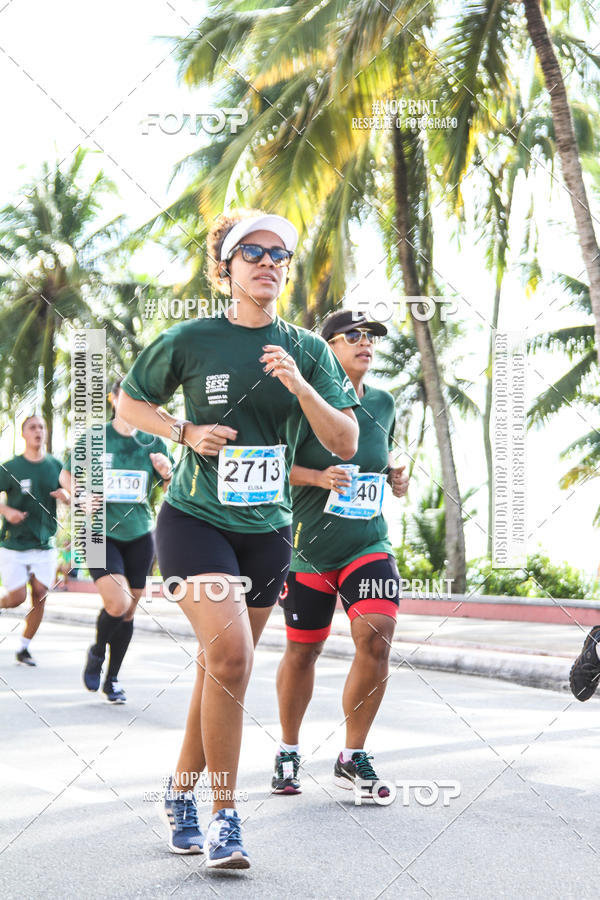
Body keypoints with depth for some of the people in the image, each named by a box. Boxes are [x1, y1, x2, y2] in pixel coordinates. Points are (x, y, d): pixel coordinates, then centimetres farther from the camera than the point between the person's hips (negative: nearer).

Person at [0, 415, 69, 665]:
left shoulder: (55, 466, 4)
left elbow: (70, 498, 12)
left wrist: (65, 496, -11)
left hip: (44, 544, 3)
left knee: (40, 596, -3)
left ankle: (24, 648, 11)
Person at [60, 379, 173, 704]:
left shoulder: (153, 443, 4)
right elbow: (66, 475, 10)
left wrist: (167, 474, -12)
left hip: (139, 534, 3)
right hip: (101, 533, -3)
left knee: (128, 612, 5)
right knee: (117, 604, -18)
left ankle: (112, 679, 22)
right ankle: (96, 652, 12)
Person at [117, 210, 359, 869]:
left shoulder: (307, 350, 3)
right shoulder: (190, 340, -4)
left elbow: (346, 445, -3)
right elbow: (128, 401, 10)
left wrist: (300, 386, -18)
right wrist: (186, 431, -8)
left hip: (266, 530, 4)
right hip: (194, 519, -4)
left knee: (220, 669, 10)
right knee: (230, 656, -21)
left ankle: (180, 793, 30)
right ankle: (224, 816, -10)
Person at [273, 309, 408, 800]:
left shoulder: (383, 403, 8)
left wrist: (395, 474, 4)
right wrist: (319, 476, -20)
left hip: (369, 542, 3)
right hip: (309, 545, -3)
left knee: (377, 636, -16)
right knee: (303, 649, 7)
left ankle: (353, 757, -1)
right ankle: (289, 751, 30)